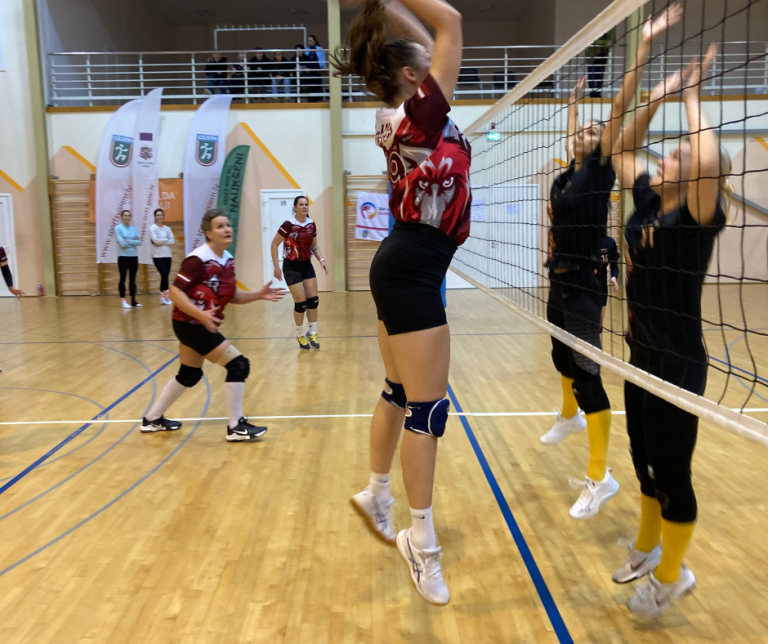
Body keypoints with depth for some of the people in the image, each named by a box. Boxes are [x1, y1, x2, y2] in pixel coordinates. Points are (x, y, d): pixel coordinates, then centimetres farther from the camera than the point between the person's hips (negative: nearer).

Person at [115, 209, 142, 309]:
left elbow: (139, 242, -3)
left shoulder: (134, 228, 8)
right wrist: (134, 241, -8)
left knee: (133, 279, 8)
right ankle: (123, 301, 3)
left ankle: (133, 300, 13)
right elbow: (122, 243, -15)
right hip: (123, 256, -4)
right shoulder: (118, 228, -4)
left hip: (134, 256, 4)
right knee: (123, 279, 0)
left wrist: (128, 240, -11)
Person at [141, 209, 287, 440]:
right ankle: (236, 427, -1)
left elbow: (232, 296, 12)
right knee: (238, 365, -12)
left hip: (198, 325, 10)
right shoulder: (198, 259, -21)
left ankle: (152, 419, 37)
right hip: (190, 324, -10)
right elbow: (176, 292, -23)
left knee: (189, 375, 21)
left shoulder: (228, 260, 5)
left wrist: (259, 295, -1)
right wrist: (200, 314, -33)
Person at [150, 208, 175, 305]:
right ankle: (165, 295, -4)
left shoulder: (167, 228, 10)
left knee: (165, 275, 4)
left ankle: (162, 297, 12)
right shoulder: (152, 228, -1)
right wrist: (166, 240, -3)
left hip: (167, 255, 4)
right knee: (164, 275, -15)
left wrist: (161, 242, -9)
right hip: (157, 255, -4)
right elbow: (155, 240, -13)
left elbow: (173, 241, -1)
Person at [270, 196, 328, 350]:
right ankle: (300, 335, 15)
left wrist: (321, 260, -2)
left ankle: (312, 333, 18)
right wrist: (276, 267, -14)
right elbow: (274, 245, -11)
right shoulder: (288, 225, -16)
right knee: (300, 302, -4)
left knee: (313, 300, 3)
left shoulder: (312, 225, 1)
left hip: (306, 265, 6)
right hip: (291, 267, -6)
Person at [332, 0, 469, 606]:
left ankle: (376, 496, 35)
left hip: (403, 266, 10)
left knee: (399, 393, 19)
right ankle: (421, 542, 8)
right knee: (427, 409, -4)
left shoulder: (401, 118, 13)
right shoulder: (419, 117, -11)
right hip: (413, 271, -10)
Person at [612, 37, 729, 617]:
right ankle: (649, 547, 43)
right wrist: (658, 97, 5)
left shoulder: (699, 215, -16)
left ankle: (671, 575, 28)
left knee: (672, 471, 7)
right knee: (645, 460, 21)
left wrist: (692, 98, -21)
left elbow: (711, 162, -36)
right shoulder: (649, 202, 4)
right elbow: (623, 151, 16)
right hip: (642, 357, 8)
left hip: (678, 364, -8)